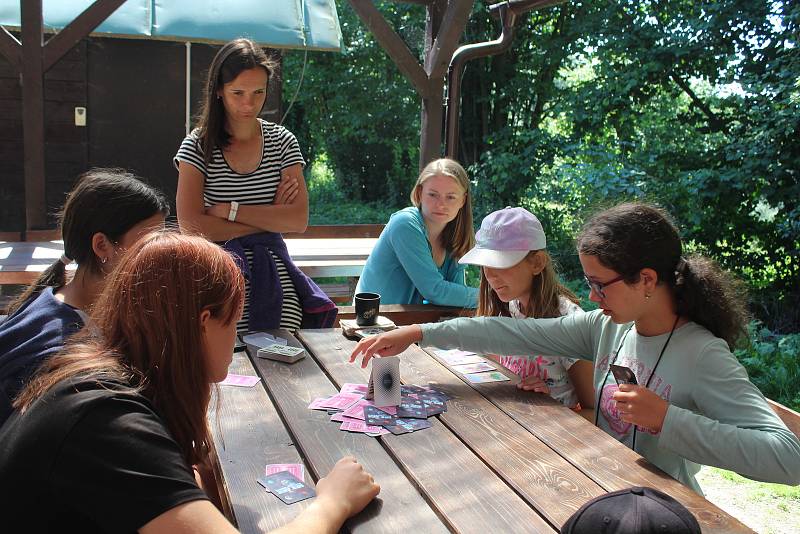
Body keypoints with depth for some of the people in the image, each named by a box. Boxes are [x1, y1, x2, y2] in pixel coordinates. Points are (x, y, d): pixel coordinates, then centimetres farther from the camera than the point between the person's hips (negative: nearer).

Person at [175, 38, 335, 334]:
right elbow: (190, 225, -11)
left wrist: (229, 210, -9)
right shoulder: (198, 146, 1)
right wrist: (270, 218, -7)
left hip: (274, 282, 2)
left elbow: (299, 220, -3)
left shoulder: (282, 142, 7)